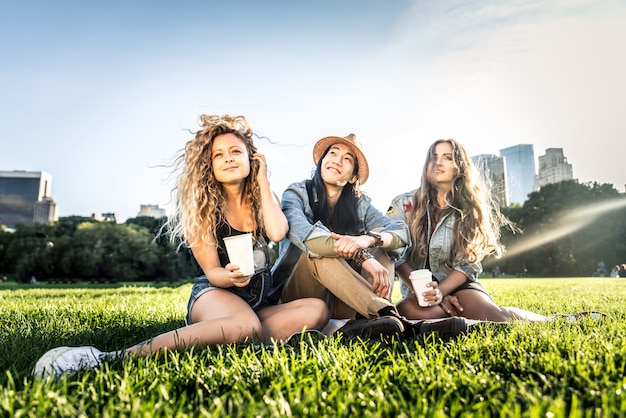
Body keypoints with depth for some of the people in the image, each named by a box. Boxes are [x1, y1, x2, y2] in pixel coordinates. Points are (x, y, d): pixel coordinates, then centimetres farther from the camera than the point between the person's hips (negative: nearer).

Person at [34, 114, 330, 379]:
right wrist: (230, 276, -32)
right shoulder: (202, 206, -1)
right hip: (213, 294, -5)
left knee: (316, 310, -25)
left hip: (261, 301, 5)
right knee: (246, 326, -41)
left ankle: (214, 337, -32)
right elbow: (212, 271, -7)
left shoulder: (263, 199, 8)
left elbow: (277, 233, -15)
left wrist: (262, 180, -6)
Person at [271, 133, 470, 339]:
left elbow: (401, 231, -11)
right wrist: (362, 257, -37)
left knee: (378, 238, -13)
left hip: (342, 303, 3)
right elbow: (303, 233, -26)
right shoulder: (296, 193, -3)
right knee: (316, 250, -30)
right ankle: (388, 315, -43)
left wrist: (368, 239, -34)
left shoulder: (359, 203, 6)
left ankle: (365, 320, -37)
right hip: (300, 292, -3)